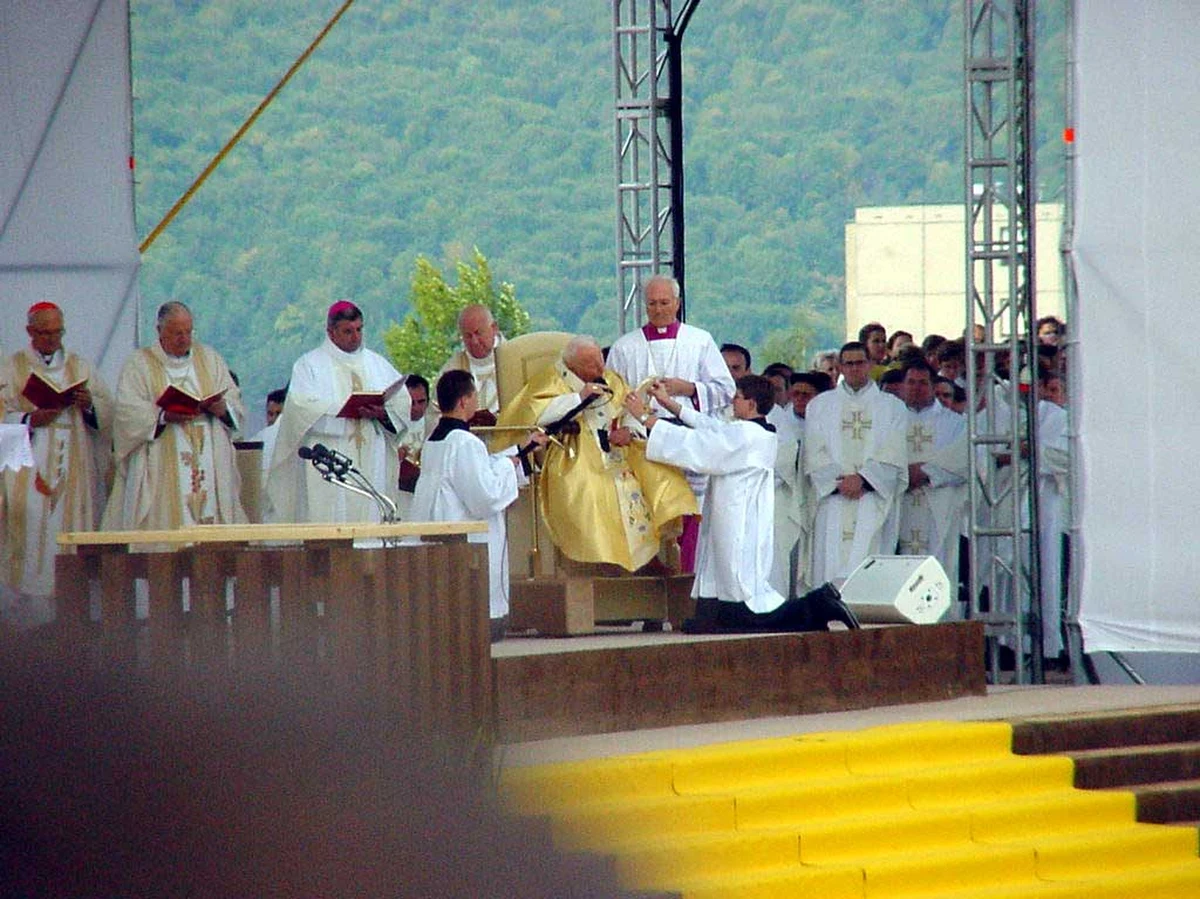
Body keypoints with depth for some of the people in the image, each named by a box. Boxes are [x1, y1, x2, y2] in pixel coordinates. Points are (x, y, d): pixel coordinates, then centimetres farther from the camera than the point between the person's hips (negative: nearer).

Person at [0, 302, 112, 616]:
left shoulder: (79, 367, 15)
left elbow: (108, 409, 10)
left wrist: (89, 405, -10)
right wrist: (31, 420, -16)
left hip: (72, 468, 2)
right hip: (29, 469, -2)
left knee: (72, 528, -3)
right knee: (32, 530, -10)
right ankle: (31, 606, -9)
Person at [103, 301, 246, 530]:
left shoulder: (210, 359, 17)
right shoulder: (139, 365, 5)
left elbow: (235, 402, 13)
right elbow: (128, 412, -6)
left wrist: (222, 408, -10)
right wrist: (164, 415, -21)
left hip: (209, 461, 3)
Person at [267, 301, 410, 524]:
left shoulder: (377, 364, 18)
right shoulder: (309, 364, 6)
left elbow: (402, 403, 9)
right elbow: (302, 407, -9)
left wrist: (382, 413, -12)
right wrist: (345, 411, -17)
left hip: (371, 462, 4)